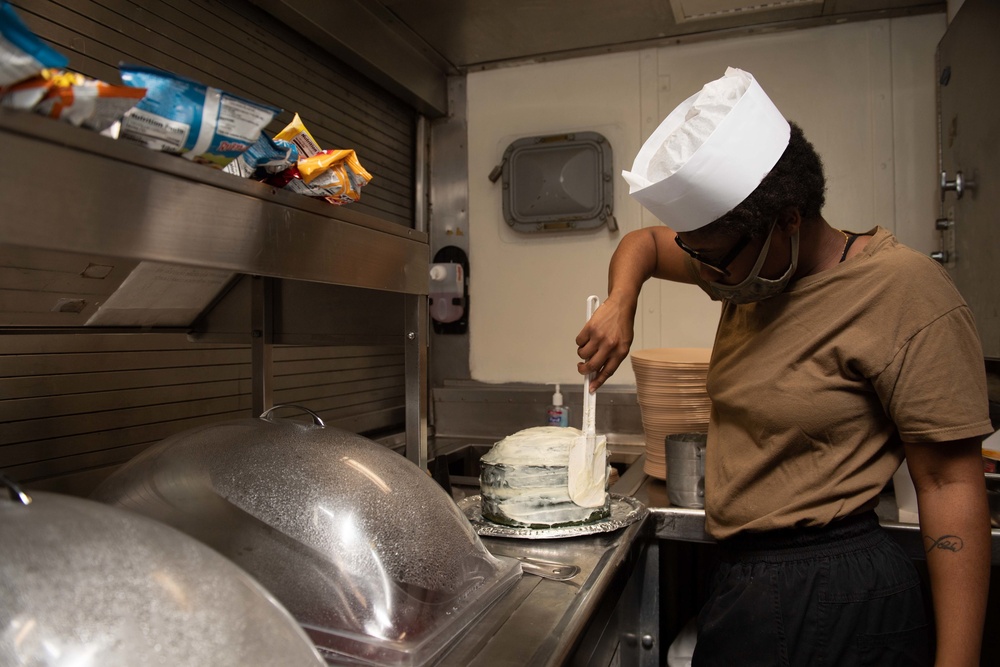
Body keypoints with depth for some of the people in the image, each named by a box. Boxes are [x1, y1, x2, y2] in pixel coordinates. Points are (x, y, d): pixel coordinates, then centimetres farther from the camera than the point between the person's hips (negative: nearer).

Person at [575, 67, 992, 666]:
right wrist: (621, 305, -6)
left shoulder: (906, 292, -19)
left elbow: (951, 483, -18)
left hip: (833, 594, -7)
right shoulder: (756, 262, 1)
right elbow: (644, 242, 15)